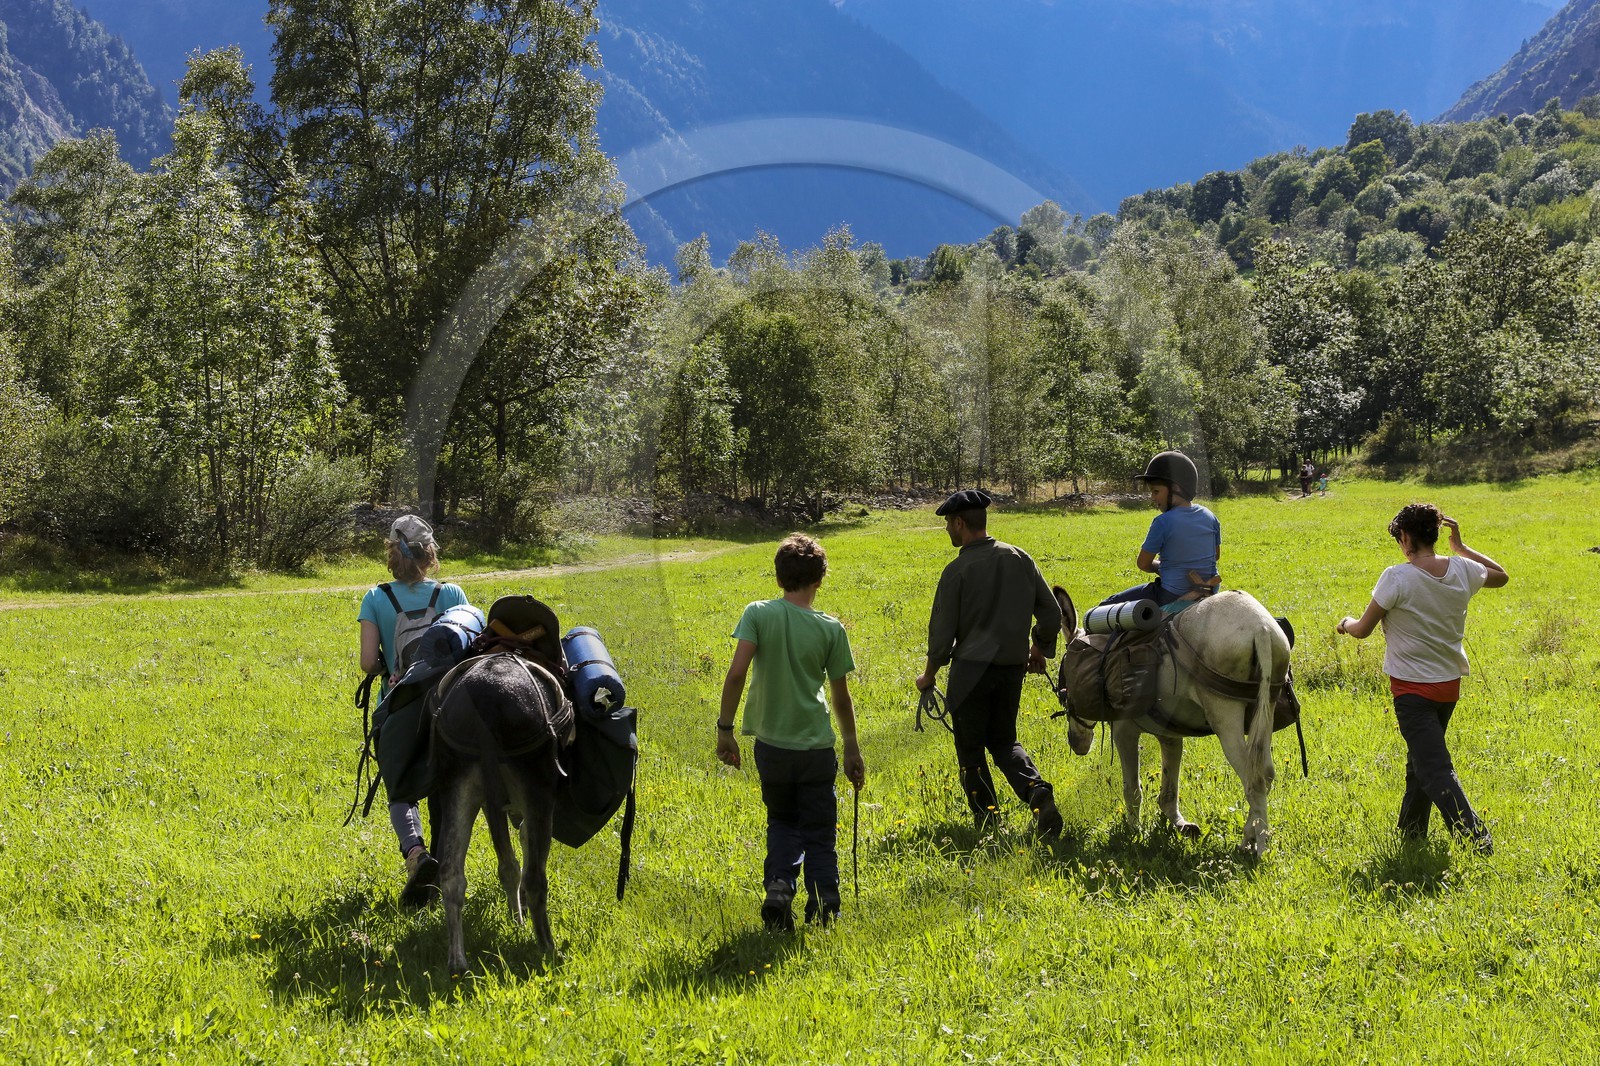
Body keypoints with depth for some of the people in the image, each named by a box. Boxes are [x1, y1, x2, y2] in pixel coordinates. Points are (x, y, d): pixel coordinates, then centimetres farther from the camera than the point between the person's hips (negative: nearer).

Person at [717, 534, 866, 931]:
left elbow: (737, 672, -17)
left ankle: (779, 884, -3)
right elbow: (841, 697, 2)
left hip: (771, 744, 1)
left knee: (782, 822, 20)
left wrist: (725, 727, -8)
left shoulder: (758, 614, -7)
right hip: (816, 747, -1)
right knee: (818, 831, 12)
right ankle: (822, 908, 3)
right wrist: (852, 749, 13)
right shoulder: (830, 628, -5)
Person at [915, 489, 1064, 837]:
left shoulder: (958, 570, -12)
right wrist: (1040, 648, 23)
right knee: (1004, 741, 18)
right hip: (1012, 668, 5)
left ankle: (988, 822, 7)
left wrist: (929, 673, 7)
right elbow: (1051, 612, 6)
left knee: (970, 750, 9)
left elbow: (942, 630, -8)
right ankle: (1037, 791, -7)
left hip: (971, 669, -5)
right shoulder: (1019, 558, 2)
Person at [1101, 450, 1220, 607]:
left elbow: (1143, 563, -8)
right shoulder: (1210, 517, 2)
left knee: (1107, 605, 4)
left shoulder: (1163, 522, -16)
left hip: (1172, 597, -7)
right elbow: (1216, 555, 16)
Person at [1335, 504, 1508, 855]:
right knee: (1420, 760, 21)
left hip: (1412, 687, -7)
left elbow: (1362, 630, -9)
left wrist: (1345, 623, 13)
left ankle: (1477, 838, -19)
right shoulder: (1463, 570, -4)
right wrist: (1461, 546, 19)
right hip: (1450, 684, 7)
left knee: (1434, 770, -8)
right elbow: (1501, 576, 19)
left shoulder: (1397, 578, -19)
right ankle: (1410, 834, 32)